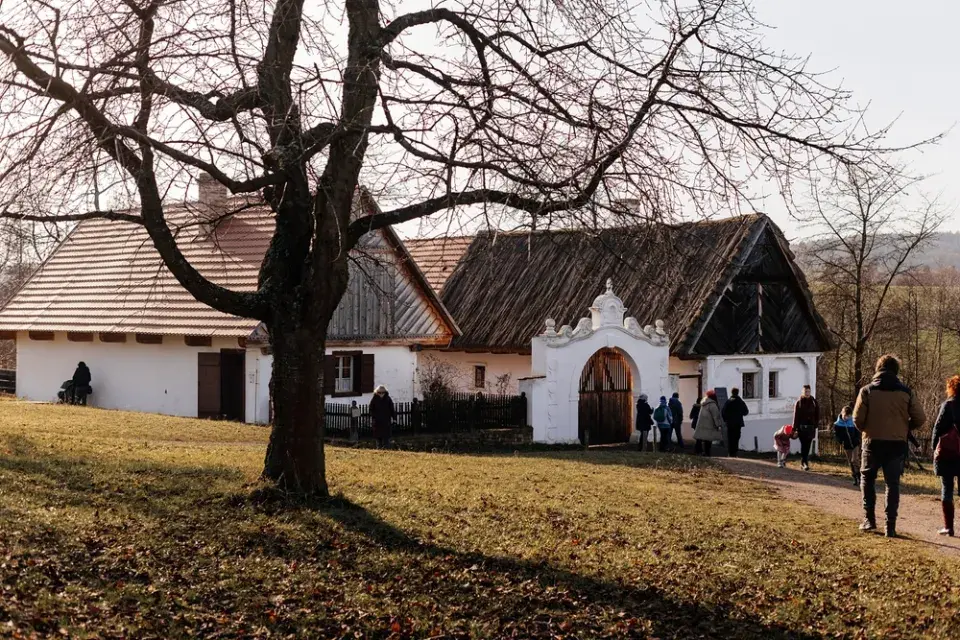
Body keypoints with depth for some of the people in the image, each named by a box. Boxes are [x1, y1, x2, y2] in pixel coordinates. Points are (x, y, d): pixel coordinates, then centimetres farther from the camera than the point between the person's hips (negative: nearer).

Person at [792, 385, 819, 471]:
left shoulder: (814, 402, 6)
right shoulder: (799, 402, 0)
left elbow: (817, 414, 9)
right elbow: (795, 416, -2)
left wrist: (816, 424, -1)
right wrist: (794, 428, -6)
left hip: (811, 427, 2)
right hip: (801, 427, -2)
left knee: (808, 445, 4)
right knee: (803, 445, -8)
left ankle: (802, 462, 15)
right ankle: (805, 463, -10)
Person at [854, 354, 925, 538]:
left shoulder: (867, 391, -5)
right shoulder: (905, 392, -1)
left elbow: (857, 419, -8)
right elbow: (920, 419, -1)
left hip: (873, 442, -1)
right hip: (897, 444, 1)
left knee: (867, 478, 18)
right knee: (893, 484, 8)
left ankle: (869, 519, 10)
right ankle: (890, 526, 3)